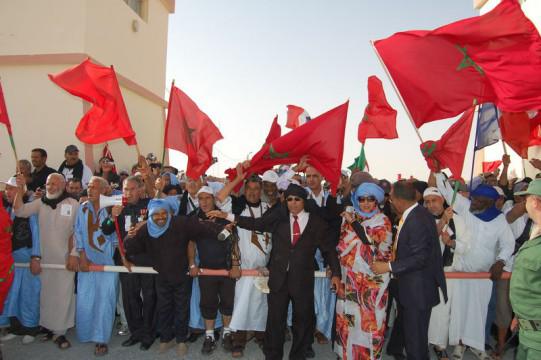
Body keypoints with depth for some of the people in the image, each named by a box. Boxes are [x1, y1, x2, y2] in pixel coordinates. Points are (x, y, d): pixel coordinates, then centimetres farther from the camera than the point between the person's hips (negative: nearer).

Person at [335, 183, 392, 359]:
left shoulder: (382, 220, -1)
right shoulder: (350, 217, 10)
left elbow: (371, 240, -17)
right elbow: (342, 244, 13)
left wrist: (353, 223, -14)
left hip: (372, 279, -3)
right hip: (351, 277, 4)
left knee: (369, 317, 1)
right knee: (348, 316, 8)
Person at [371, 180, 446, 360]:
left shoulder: (417, 221, -26)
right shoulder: (418, 214, 4)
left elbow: (419, 258, -26)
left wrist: (388, 266, -24)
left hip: (417, 290, -10)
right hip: (412, 286, 10)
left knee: (415, 338, 5)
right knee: (410, 332, 23)